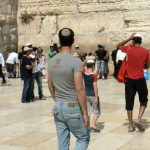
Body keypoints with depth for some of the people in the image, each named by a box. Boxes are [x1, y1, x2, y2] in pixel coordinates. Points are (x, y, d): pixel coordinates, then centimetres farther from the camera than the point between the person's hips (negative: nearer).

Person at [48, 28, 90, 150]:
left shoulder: (52, 61, 4)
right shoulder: (75, 61, -16)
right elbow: (80, 89, -18)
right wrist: (85, 113, -12)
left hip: (57, 107, 6)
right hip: (72, 107, -6)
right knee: (84, 139, 11)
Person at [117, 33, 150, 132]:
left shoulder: (129, 49, -2)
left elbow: (119, 46, 18)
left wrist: (129, 38, 14)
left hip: (129, 79, 1)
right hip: (140, 79, 0)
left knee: (129, 102, 7)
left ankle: (131, 125, 9)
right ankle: (139, 120, -2)